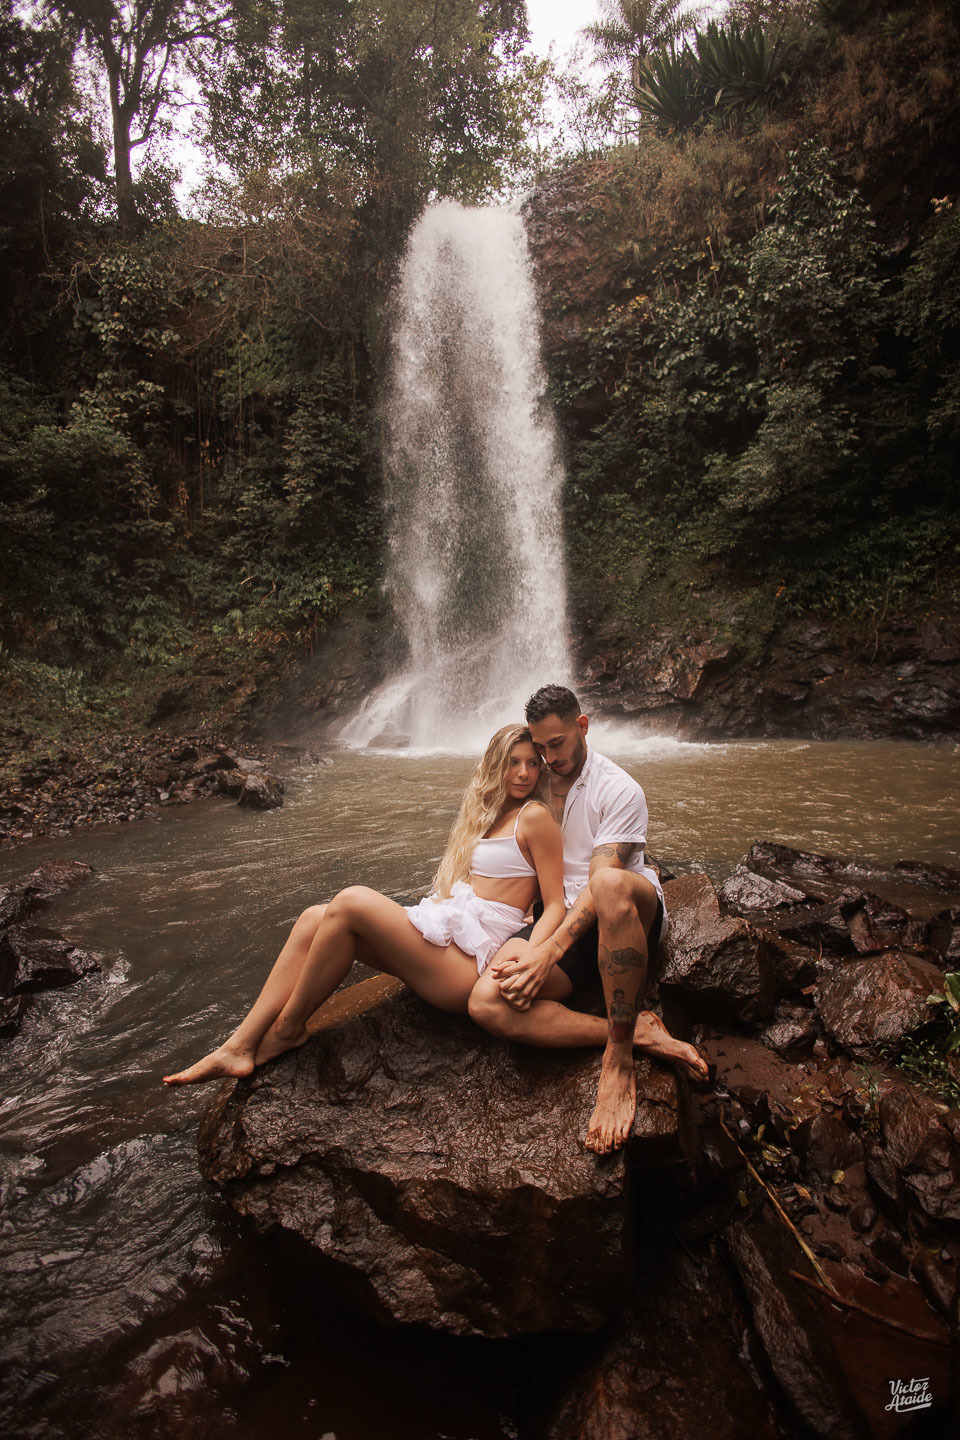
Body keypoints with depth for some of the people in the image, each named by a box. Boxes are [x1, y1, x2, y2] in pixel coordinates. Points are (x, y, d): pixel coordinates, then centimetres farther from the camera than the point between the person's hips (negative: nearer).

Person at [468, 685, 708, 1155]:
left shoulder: (619, 790, -7)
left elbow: (600, 884, -18)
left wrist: (550, 950, -28)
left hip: (631, 917, -4)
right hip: (560, 920, 5)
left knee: (611, 883, -44)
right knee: (487, 1001, -26)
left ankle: (618, 1059, -33)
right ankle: (639, 1032, -24)